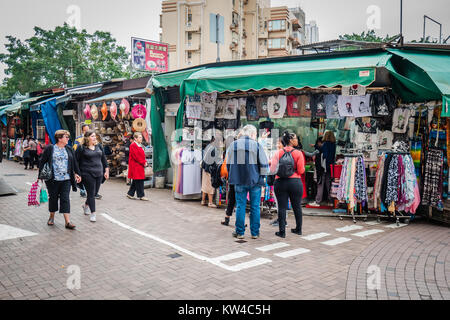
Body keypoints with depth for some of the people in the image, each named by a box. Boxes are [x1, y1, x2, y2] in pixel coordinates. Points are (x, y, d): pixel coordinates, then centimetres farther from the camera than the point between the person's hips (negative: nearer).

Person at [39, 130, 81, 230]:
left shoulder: (69, 149, 11)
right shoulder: (50, 148, -1)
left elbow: (74, 163, 18)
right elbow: (42, 162, 1)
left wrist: (77, 173, 16)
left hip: (66, 179, 2)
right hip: (53, 179, -2)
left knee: (65, 199, -3)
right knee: (53, 198, 10)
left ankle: (67, 222, -7)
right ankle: (52, 217, 31)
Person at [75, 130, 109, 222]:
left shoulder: (99, 146, 11)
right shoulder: (81, 148, -5)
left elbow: (103, 158, 16)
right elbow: (76, 161, -3)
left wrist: (106, 170, 12)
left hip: (99, 173, 5)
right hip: (87, 174, -5)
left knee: (95, 192, 12)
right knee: (91, 193, -3)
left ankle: (86, 205, 40)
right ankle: (93, 213, 6)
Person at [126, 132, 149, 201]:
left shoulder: (140, 145, 17)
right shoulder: (133, 145, -12)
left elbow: (142, 155, 20)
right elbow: (136, 156, -18)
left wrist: (145, 162, 4)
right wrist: (143, 163, -15)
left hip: (140, 166, 10)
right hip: (135, 166, -10)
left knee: (135, 181, 13)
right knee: (139, 180, -7)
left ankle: (130, 193, 23)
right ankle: (141, 195, -4)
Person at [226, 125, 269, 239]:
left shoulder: (233, 145, 2)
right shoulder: (257, 145, -6)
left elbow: (229, 164, 9)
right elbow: (264, 165, -5)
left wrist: (233, 177, 20)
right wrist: (261, 177, 9)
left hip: (239, 181, 2)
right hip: (255, 181, -2)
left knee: (240, 206, 10)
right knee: (255, 207, 8)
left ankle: (239, 232, 14)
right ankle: (255, 233, 14)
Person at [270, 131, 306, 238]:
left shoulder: (278, 153, -1)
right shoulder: (298, 153, -5)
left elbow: (272, 170, -4)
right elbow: (301, 171, -8)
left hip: (280, 182, 1)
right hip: (295, 182, 0)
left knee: (282, 207, 4)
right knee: (297, 207, 14)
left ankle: (282, 231, 5)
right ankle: (298, 229, 27)